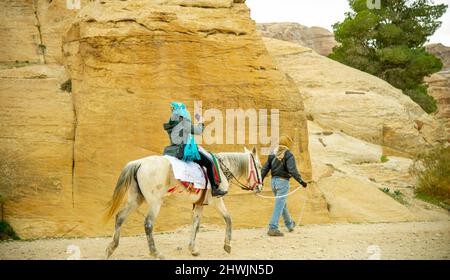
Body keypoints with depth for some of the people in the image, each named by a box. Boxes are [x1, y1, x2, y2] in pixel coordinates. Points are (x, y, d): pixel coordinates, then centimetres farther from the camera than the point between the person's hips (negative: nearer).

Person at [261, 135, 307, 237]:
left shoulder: (272, 154, 9)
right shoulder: (288, 155, -11)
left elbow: (265, 168, 8)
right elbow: (292, 170, -23)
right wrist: (300, 181, -28)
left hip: (273, 181, 7)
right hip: (283, 181, -7)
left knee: (282, 204, 22)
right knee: (279, 206, -7)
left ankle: (290, 224, 38)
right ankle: (272, 228, -13)